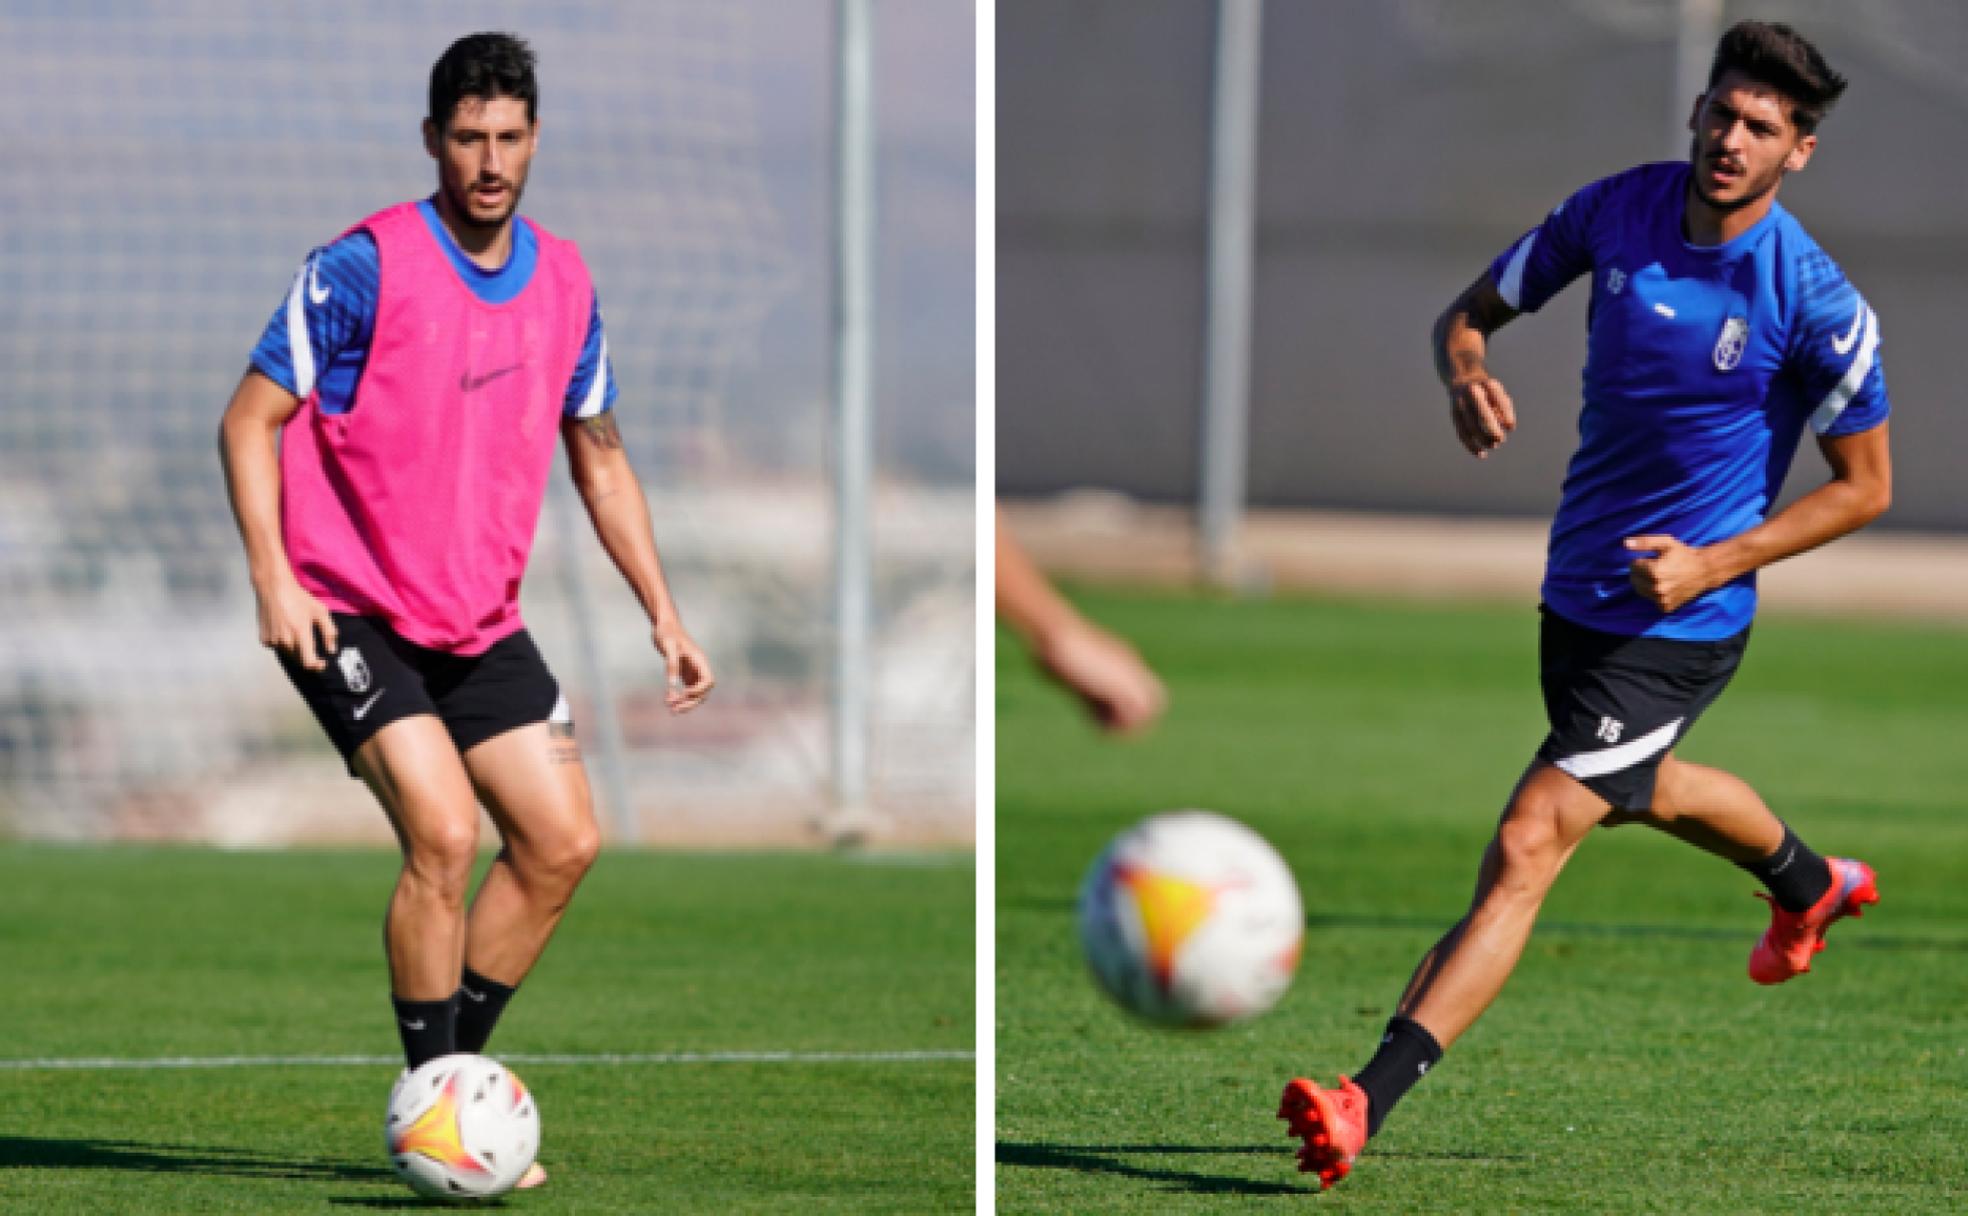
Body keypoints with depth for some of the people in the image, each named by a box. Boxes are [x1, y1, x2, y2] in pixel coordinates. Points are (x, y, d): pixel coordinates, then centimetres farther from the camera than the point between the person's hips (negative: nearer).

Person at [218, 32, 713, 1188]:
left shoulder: (564, 282, 5)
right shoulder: (365, 266, -13)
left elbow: (600, 457, 17)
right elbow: (252, 420, -10)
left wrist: (664, 614, 12)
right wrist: (274, 576, -22)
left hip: (482, 620, 7)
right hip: (350, 611, -6)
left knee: (564, 842, 1)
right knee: (444, 832, -20)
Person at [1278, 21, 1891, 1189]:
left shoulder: (1817, 303, -18)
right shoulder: (1616, 211, -6)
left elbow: (1866, 485, -8)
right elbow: (1472, 310, 5)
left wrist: (1716, 562, -19)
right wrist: (1467, 373, -20)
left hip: (1676, 622, -7)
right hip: (1578, 591, 7)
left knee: (1528, 845, -17)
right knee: (1642, 787, 33)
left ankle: (1366, 1106, -23)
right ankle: (1811, 886, 64)